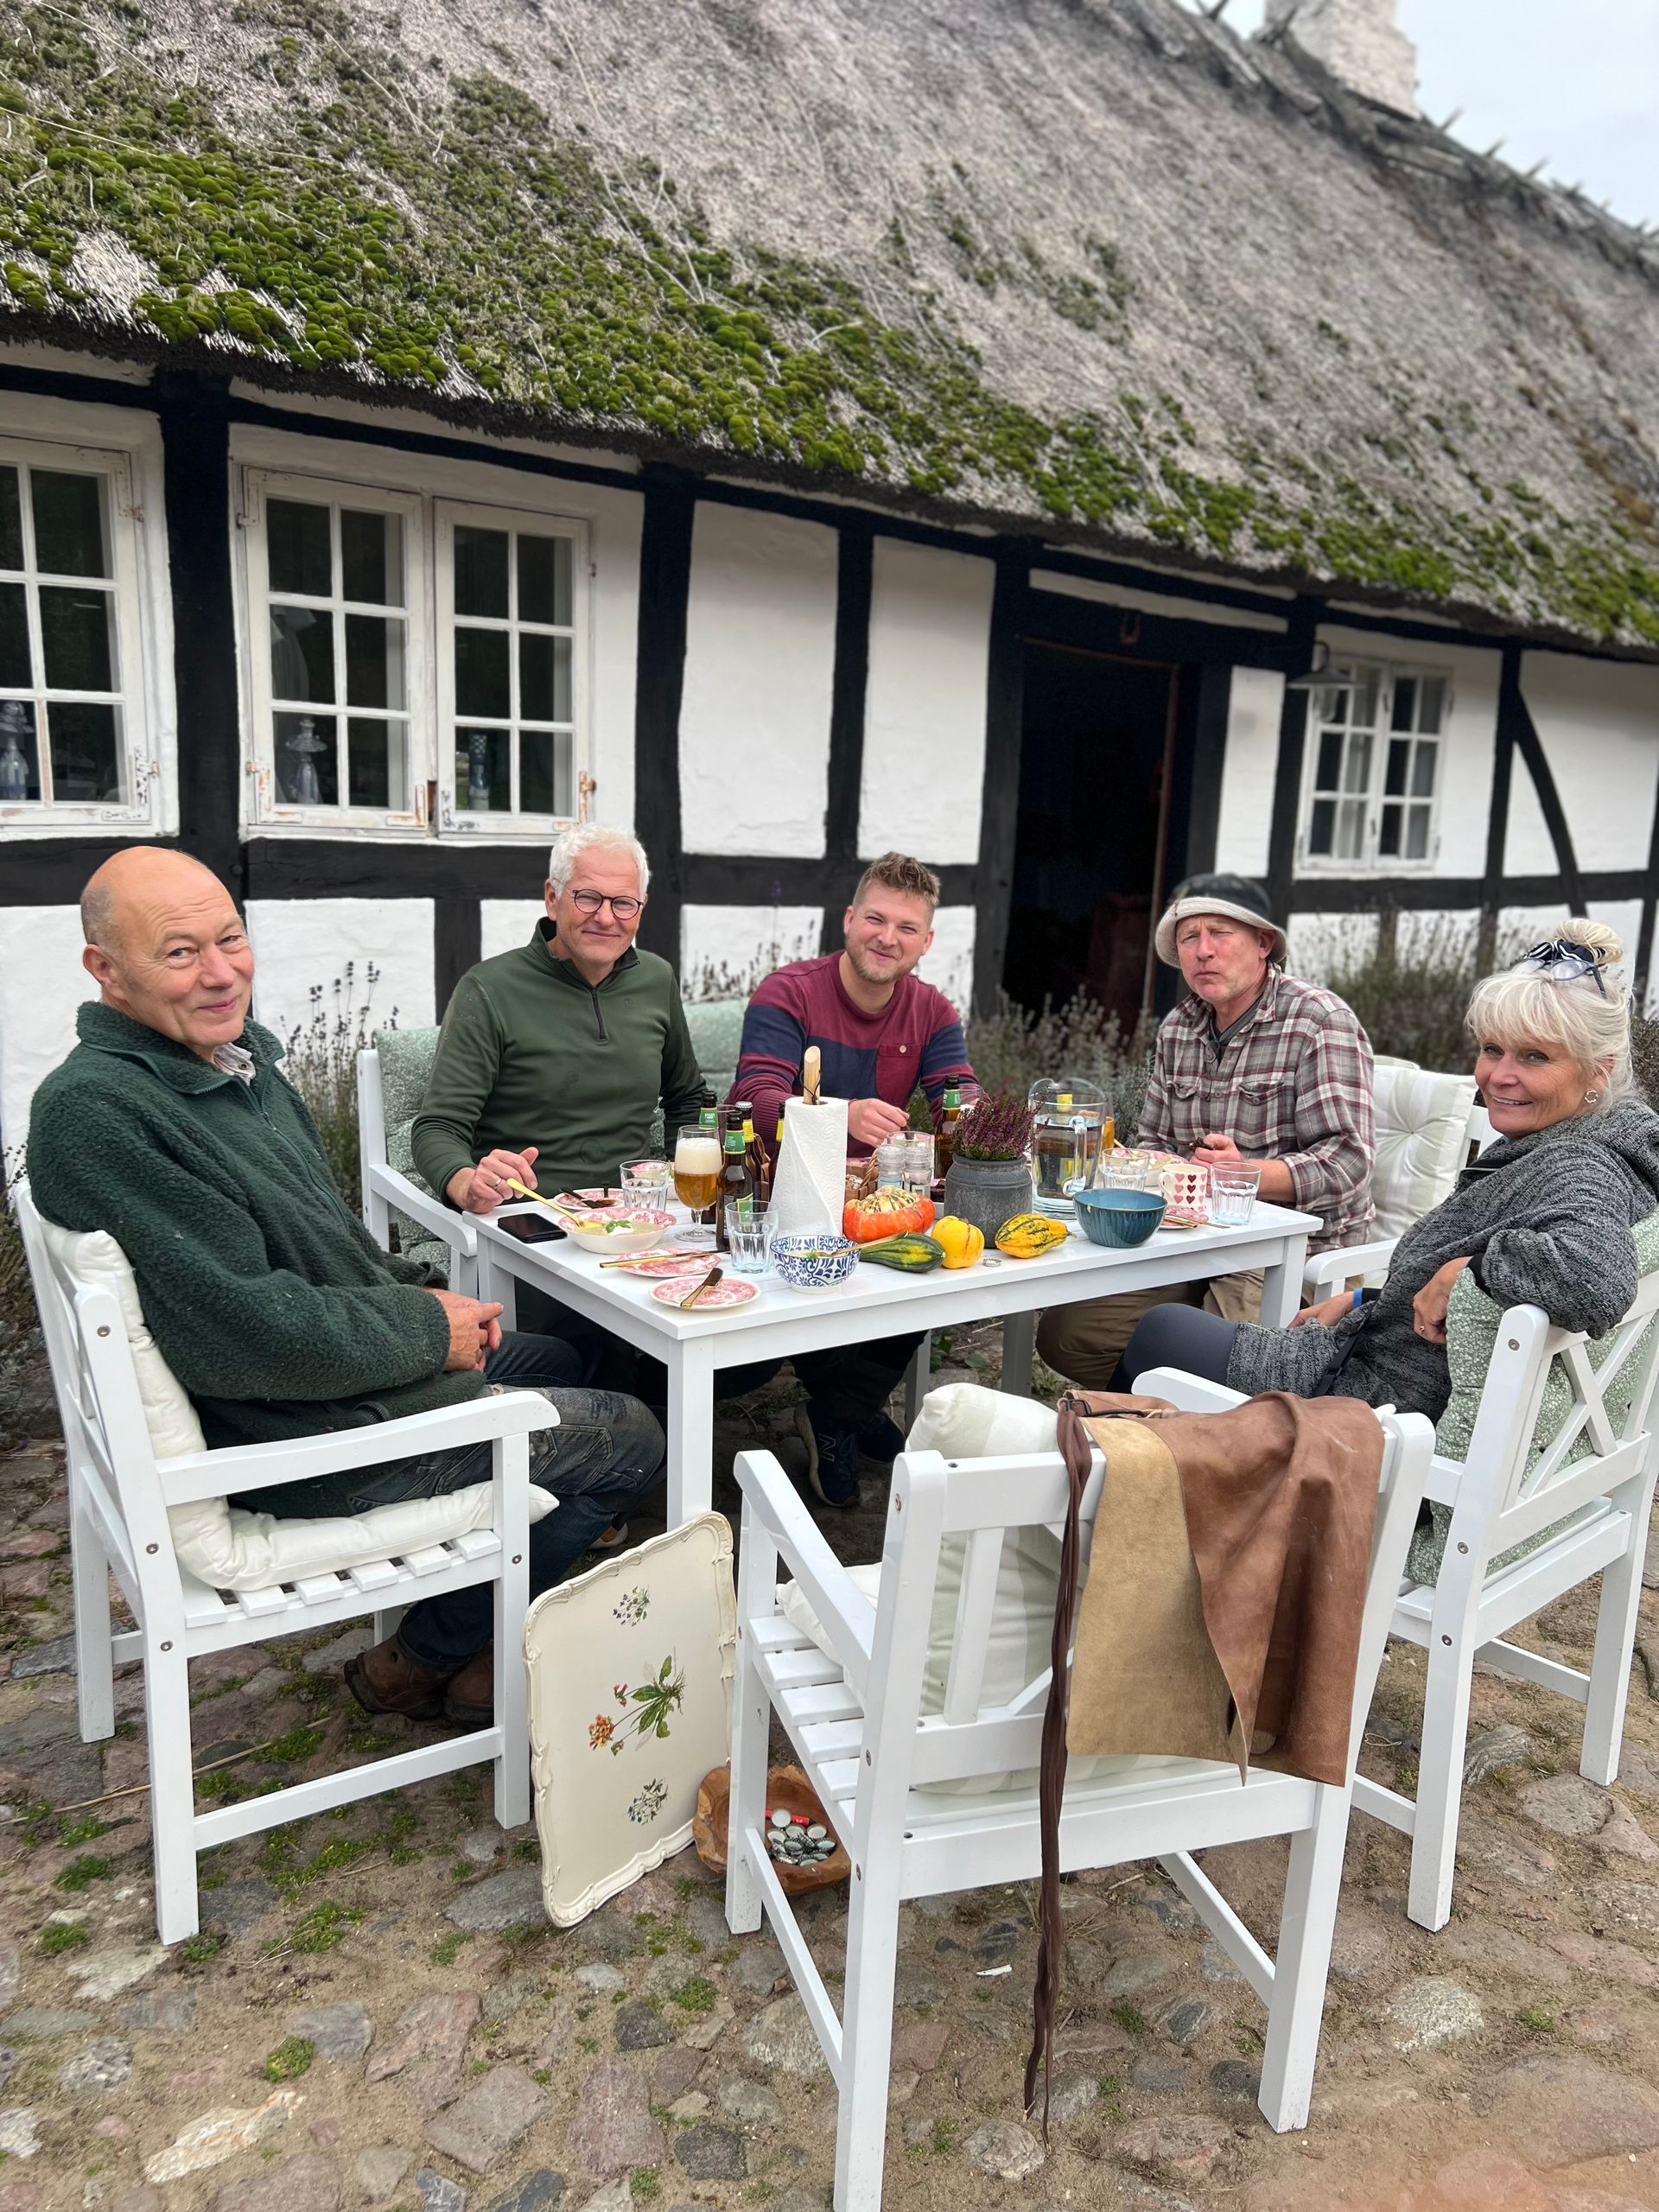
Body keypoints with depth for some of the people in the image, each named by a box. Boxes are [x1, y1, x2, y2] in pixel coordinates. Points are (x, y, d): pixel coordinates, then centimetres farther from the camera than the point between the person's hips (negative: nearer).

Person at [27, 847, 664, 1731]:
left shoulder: (240, 1052, 4)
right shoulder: (94, 1110, -27)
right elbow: (254, 1334, -30)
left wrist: (416, 1291, -1)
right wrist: (426, 1327, -17)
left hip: (363, 1361, 10)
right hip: (301, 1436, -10)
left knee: (552, 1362, 28)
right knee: (627, 1439, 2)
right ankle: (423, 1662, 18)